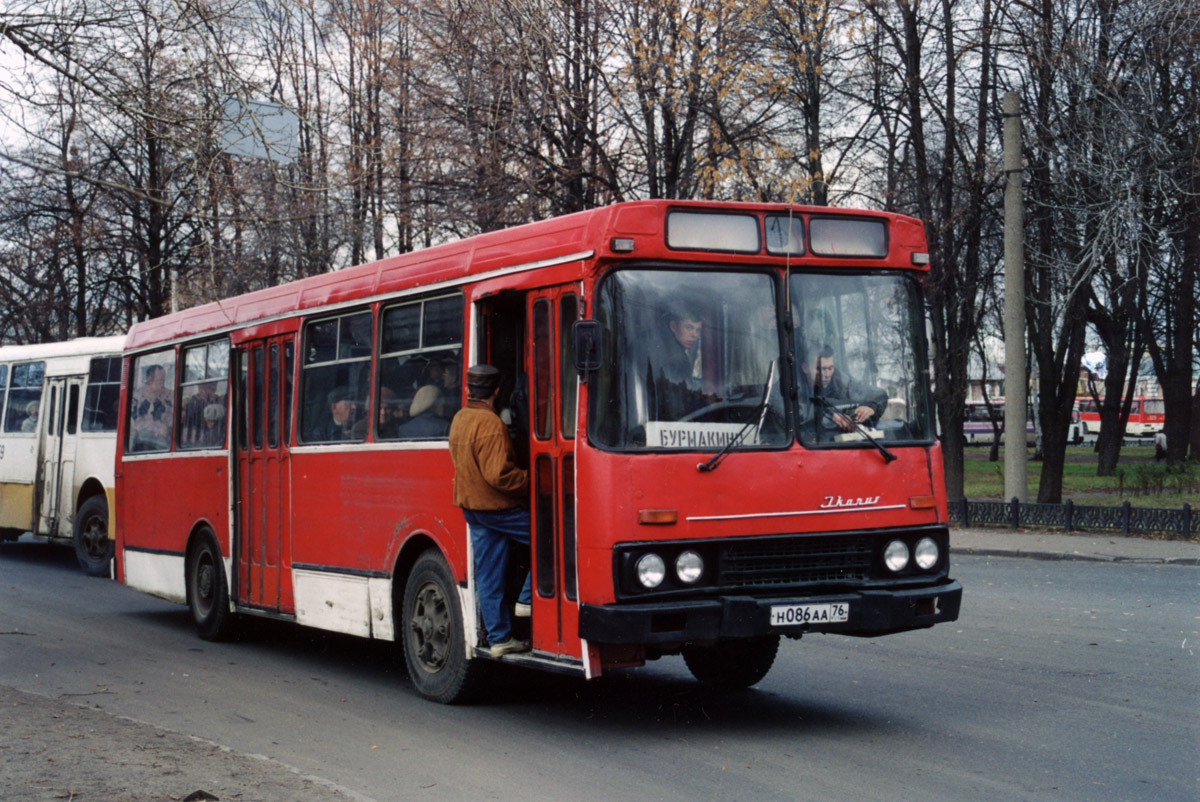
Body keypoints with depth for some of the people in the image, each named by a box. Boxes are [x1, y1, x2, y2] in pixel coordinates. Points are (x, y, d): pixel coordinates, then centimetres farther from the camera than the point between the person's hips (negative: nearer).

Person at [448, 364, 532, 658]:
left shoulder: (459, 419, 10)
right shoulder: (490, 424, -18)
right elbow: (498, 474, -24)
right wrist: (530, 481, -10)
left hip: (471, 507, 9)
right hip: (498, 505, -9)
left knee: (487, 576, 8)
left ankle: (499, 638, 12)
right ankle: (528, 599, 3)